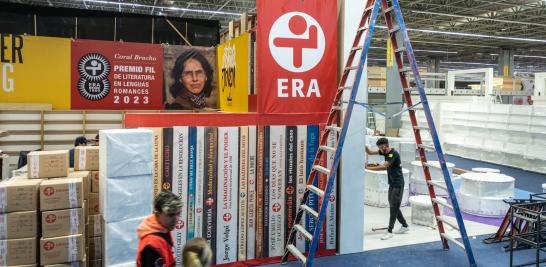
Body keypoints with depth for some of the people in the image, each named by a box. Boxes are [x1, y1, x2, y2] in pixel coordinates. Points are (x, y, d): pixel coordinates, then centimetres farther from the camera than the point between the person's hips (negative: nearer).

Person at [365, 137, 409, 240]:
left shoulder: (394, 154, -21)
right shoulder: (385, 152, 5)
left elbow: (384, 166, -30)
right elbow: (370, 152, 4)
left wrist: (368, 167, -31)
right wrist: (365, 146, -16)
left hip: (398, 184, -9)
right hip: (392, 183, 9)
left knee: (394, 206, -7)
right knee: (393, 206, 15)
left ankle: (389, 231, -5)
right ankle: (404, 226, 28)